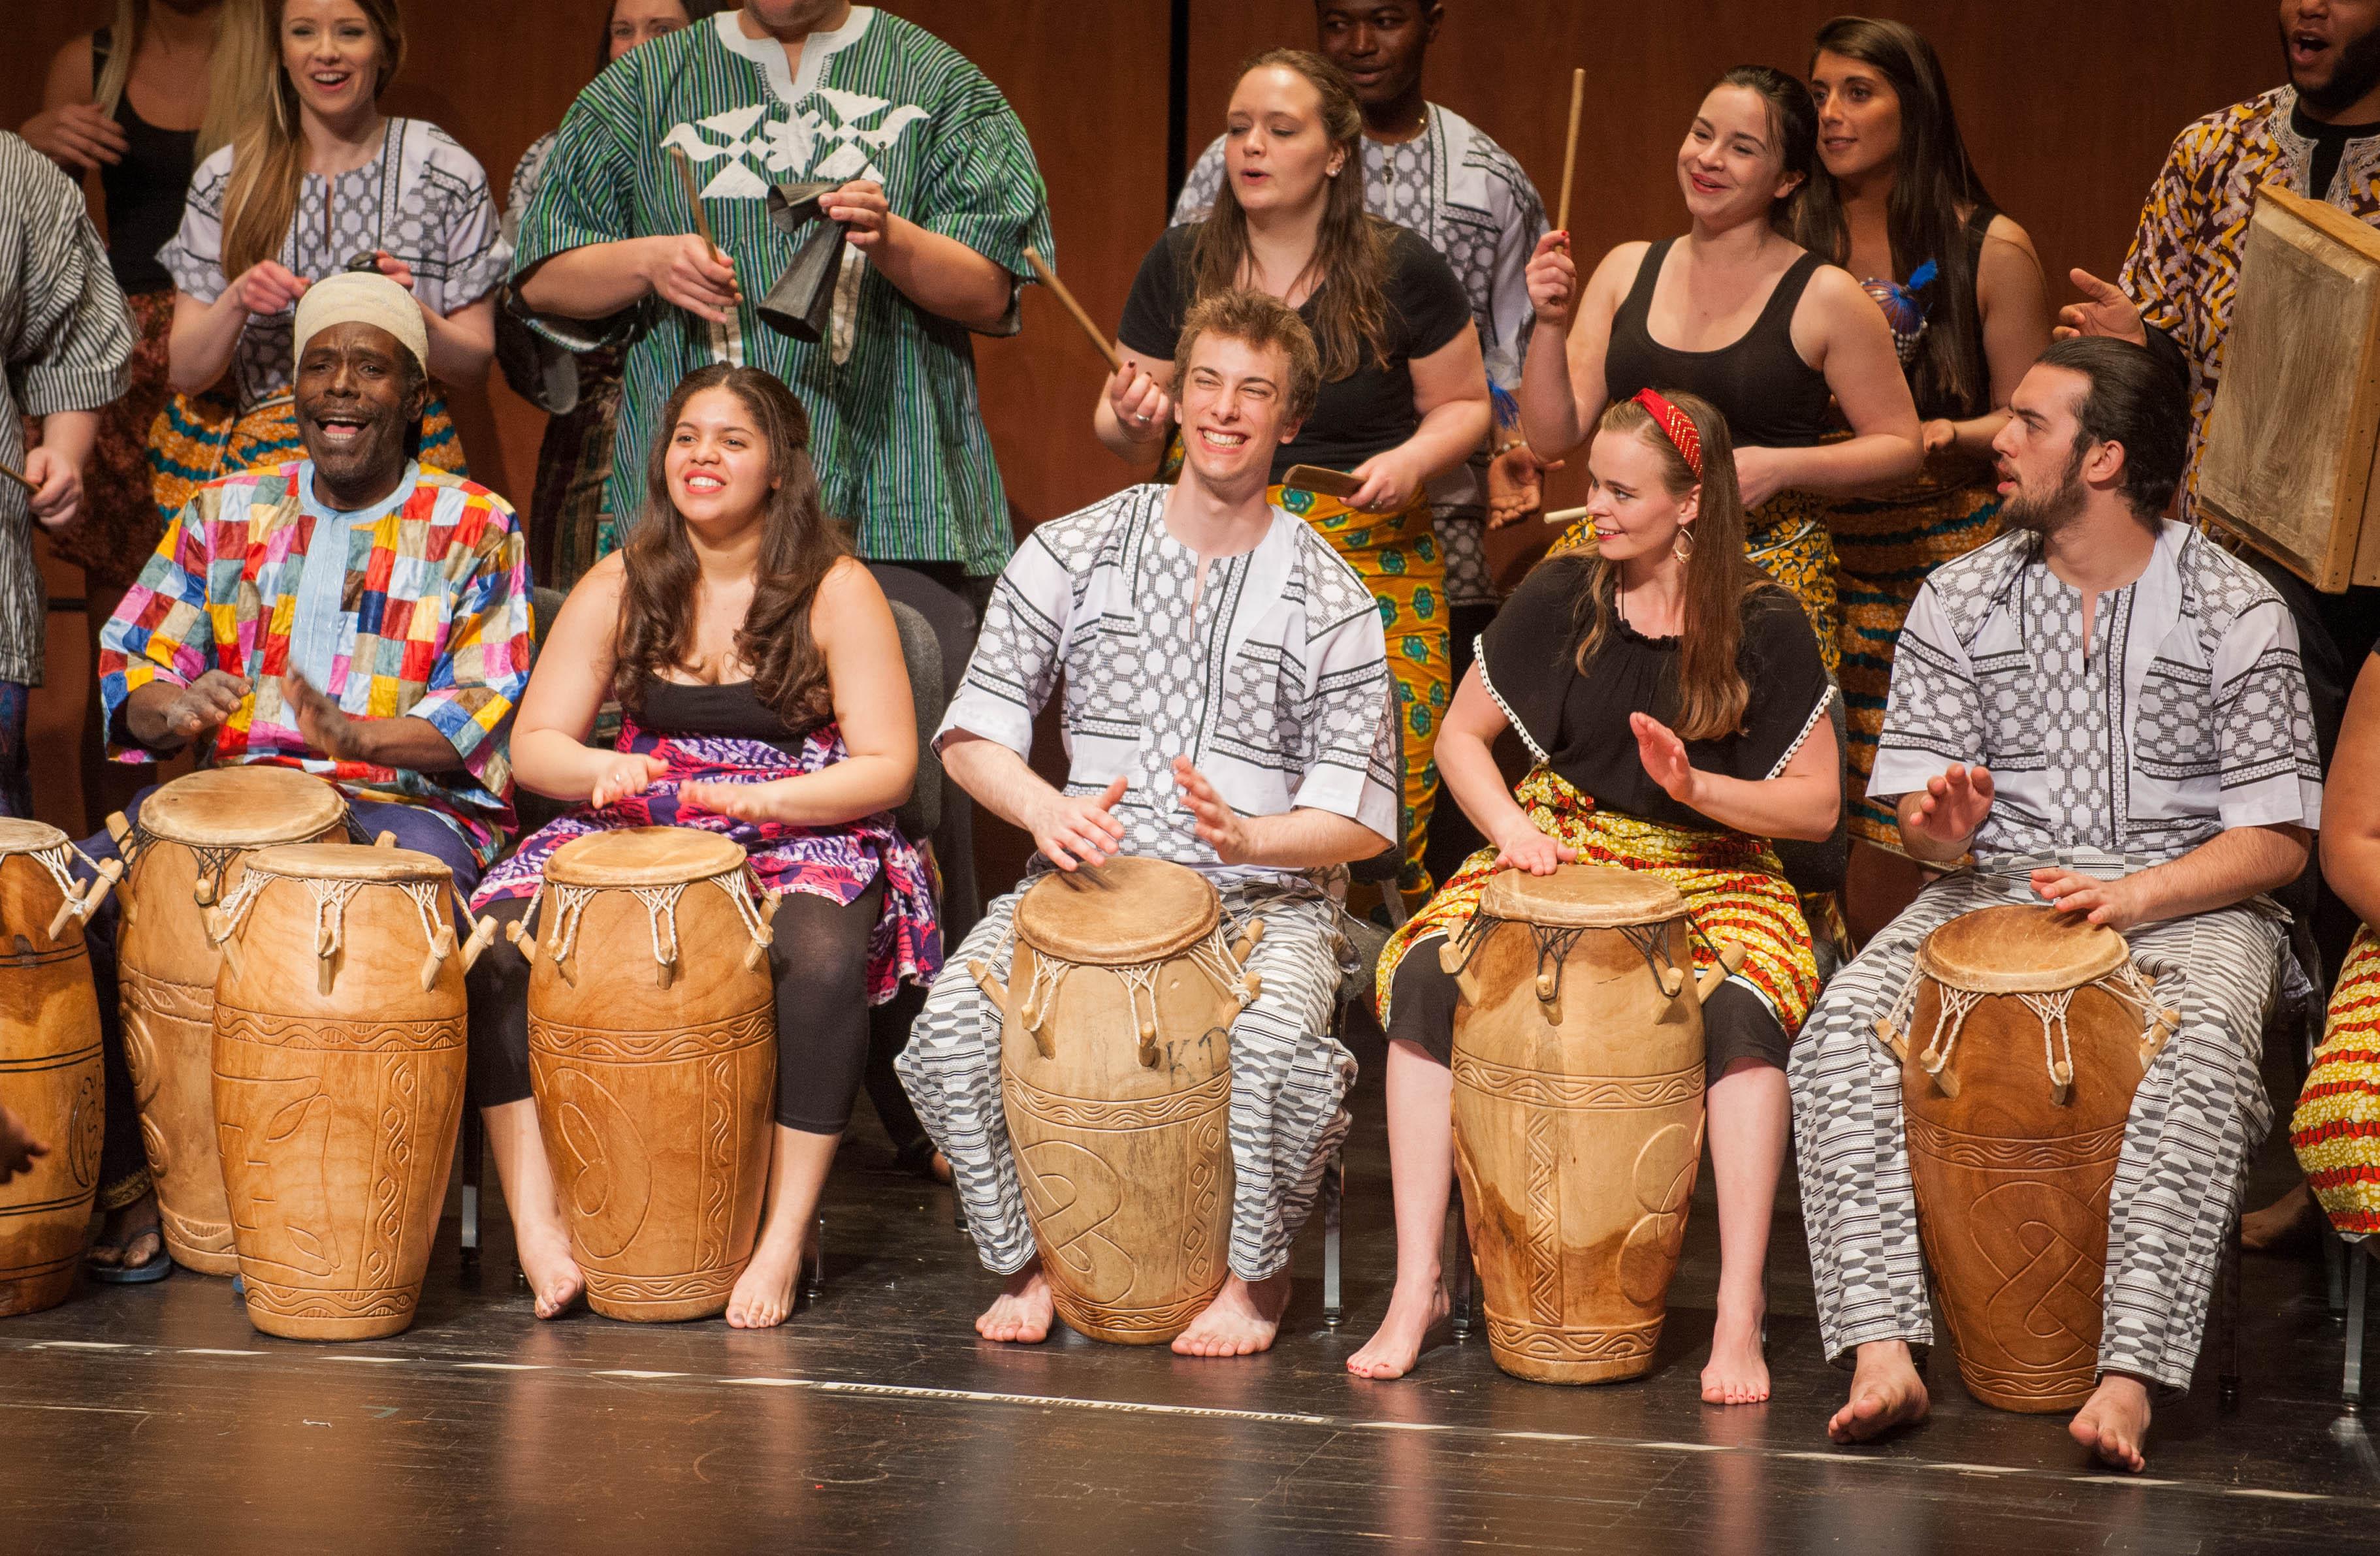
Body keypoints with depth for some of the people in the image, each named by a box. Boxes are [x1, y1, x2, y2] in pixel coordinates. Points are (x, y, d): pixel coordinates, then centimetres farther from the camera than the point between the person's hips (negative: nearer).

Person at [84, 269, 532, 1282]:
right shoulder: (227, 512, 16)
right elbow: (129, 662, 10)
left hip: (409, 799, -3)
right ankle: (130, 1182, -14)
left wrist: (354, 735, -24)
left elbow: (486, 712, -5)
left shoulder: (472, 528, 6)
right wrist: (169, 707, -15)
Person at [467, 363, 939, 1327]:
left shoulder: (836, 591, -3)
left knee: (818, 958, -38)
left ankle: (783, 1240, -29)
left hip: (801, 840, -3)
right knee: (500, 934, -24)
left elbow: (888, 768, -6)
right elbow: (535, 744, 8)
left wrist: (760, 798, -21)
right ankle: (537, 1226, -24)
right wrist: (601, 771, -16)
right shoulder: (619, 586, 7)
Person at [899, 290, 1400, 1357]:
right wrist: (1046, 809, -16)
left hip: (1267, 895, -2)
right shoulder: (1072, 552, 7)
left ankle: (1252, 1272, -5)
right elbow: (973, 730, 5)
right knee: (953, 1021, -27)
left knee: (1275, 1039, -35)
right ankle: (1033, 1257, -1)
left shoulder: (1329, 602, 2)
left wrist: (1246, 837, -21)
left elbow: (1361, 819, -1)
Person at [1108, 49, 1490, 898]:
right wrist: (1134, 418, -11)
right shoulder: (1181, 264, 6)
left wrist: (1412, 460, -10)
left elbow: (1464, 404, 10)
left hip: (1372, 564, -2)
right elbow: (1121, 429, 12)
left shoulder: (1401, 271, 0)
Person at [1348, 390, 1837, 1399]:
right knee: (1426, 974, -26)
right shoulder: (1561, 597, 1)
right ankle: (1417, 1287, -21)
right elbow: (1462, 734, 9)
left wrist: (1697, 787, -21)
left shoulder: (1764, 628, -6)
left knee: (1743, 1006, -36)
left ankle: (1739, 1314, -30)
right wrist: (1511, 827, -9)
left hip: (1711, 869, -2)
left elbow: (1817, 804, -5)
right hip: (1557, 851, 2)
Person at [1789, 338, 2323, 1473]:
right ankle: (1883, 1356, -30)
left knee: (2201, 1059, -37)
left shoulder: (2233, 611, -2)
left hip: (2187, 901, -3)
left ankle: (2127, 1384, -38)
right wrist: (1940, 823, -18)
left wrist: (2133, 895, -20)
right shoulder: (1959, 601, 8)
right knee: (1840, 1030, -25)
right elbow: (1921, 814, 8)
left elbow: (2276, 838, -4)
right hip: (1996, 888, 3)